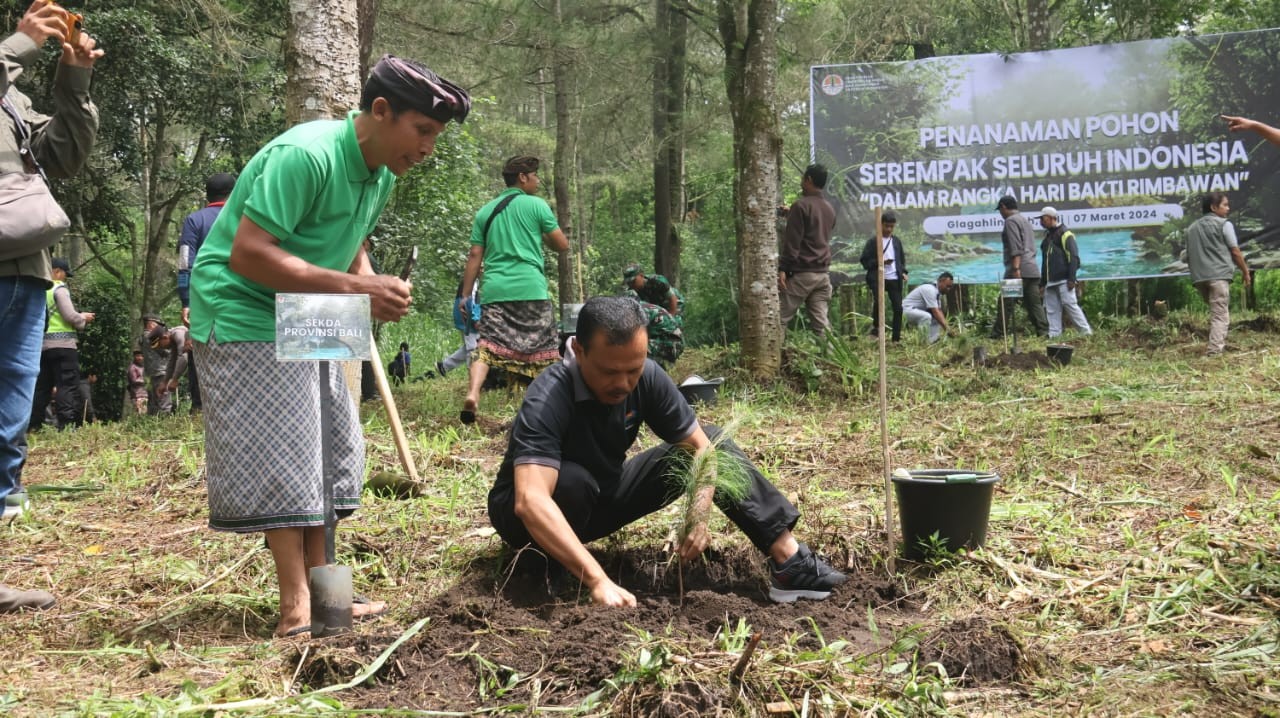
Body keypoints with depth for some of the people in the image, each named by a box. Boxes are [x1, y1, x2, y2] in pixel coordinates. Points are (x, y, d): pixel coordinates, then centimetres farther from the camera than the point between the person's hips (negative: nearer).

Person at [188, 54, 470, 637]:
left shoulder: (380, 175, 2)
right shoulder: (304, 156, -26)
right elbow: (247, 255, -30)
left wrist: (374, 287, -5)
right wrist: (354, 287, -30)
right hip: (244, 313, -9)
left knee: (331, 451, 8)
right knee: (280, 458, -10)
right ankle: (296, 608, -4)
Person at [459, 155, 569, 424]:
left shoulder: (485, 212, 15)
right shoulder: (537, 205, 3)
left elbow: (474, 256, 11)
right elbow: (562, 244, 5)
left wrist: (466, 295, 12)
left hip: (494, 290, 3)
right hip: (530, 290, -3)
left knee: (487, 345, -4)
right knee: (545, 351, 7)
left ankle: (472, 393, -25)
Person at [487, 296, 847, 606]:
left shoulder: (648, 377, -17)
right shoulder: (548, 398, -35)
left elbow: (701, 446, -10)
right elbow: (531, 502, -48)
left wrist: (699, 514, -30)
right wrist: (598, 581, -57)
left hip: (606, 495, 6)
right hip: (544, 516, -6)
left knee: (710, 440, -6)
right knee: (571, 480, -40)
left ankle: (788, 560, -13)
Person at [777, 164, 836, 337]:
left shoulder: (801, 205, -8)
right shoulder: (830, 209, 15)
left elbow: (792, 241, -14)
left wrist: (783, 269, -15)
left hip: (801, 272, -7)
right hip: (823, 273, 7)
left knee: (780, 318, -3)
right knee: (821, 322, 4)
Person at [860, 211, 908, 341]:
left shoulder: (897, 241, 13)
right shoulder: (873, 241, 0)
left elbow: (902, 258, 21)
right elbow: (864, 260, -1)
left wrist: (903, 272, 5)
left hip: (895, 279, 4)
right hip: (878, 278, -4)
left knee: (898, 308, 1)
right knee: (878, 301, -25)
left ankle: (897, 338, 9)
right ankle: (875, 327, -2)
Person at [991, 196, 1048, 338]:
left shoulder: (1010, 221, -5)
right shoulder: (1025, 220, 24)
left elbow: (1016, 247, -17)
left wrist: (1016, 268, -23)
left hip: (1020, 270, -9)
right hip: (1033, 269, 9)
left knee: (1006, 304, -7)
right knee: (1034, 304, 6)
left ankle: (997, 335, -7)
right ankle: (1044, 333, 0)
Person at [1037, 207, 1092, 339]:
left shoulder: (1065, 234, -4)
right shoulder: (1047, 237, 22)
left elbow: (1073, 257, -11)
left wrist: (1071, 278, -19)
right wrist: (1042, 283, 22)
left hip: (1064, 280, -8)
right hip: (1050, 281, 8)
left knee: (1069, 304, -12)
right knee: (1051, 309, 3)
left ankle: (1086, 332, -8)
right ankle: (1054, 336, 2)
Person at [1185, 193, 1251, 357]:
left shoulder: (1192, 228, 20)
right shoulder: (1224, 224, 2)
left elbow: (1189, 256, 21)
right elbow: (1235, 252, 0)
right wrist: (1246, 271, 10)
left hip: (1198, 277, 6)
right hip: (1219, 274, -6)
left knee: (1216, 311, 21)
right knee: (1220, 313, -7)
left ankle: (1220, 344, 18)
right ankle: (1214, 350, -16)